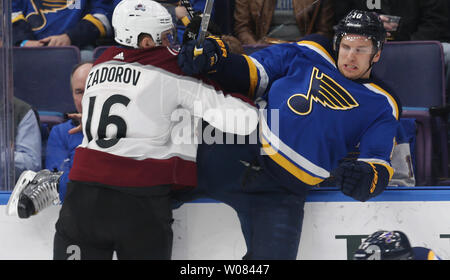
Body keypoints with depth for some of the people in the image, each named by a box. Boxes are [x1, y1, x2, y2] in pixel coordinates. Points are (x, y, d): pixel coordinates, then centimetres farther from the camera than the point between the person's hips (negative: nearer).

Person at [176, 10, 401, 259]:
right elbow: (251, 73, 14)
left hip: (284, 190, -1)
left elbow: (378, 161, 1)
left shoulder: (382, 106, 10)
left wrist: (367, 178, -24)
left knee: (273, 254, -16)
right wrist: (210, 57, -5)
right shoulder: (308, 55, 13)